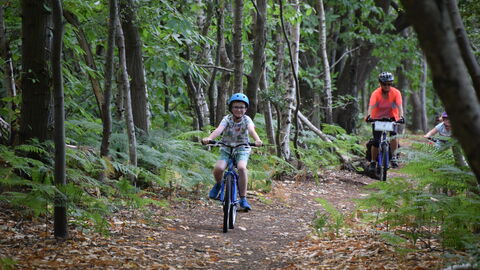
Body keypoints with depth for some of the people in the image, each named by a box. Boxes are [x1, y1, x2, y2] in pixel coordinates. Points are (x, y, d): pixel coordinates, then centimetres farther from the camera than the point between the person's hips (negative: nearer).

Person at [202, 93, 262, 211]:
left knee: (242, 167, -30)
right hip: (226, 149, 1)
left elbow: (251, 129, -30)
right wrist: (209, 138, -48)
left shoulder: (246, 119, -10)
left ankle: (243, 199, -20)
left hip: (242, 149, -1)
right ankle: (218, 184, 10)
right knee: (218, 168, -26)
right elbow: (219, 129, -28)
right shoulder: (227, 119, -10)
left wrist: (257, 140, -52)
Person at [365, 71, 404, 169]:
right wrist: (369, 115, -53)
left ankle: (394, 158, -17)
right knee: (376, 142, -6)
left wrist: (401, 116, -47)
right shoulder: (376, 93, -21)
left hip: (391, 117, 0)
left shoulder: (396, 92, -18)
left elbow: (399, 106, -29)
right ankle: (373, 162, 13)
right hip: (377, 118, 0)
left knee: (394, 134, -27)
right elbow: (371, 106, -33)